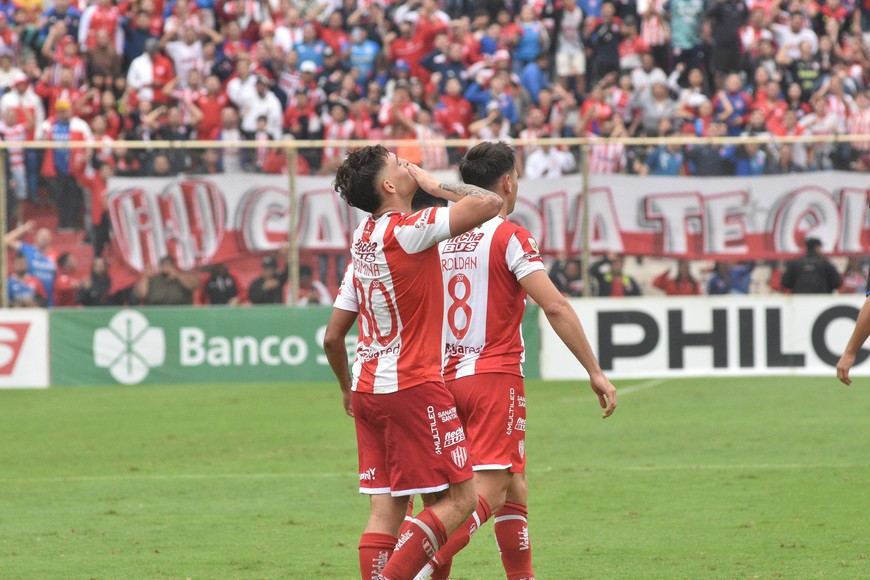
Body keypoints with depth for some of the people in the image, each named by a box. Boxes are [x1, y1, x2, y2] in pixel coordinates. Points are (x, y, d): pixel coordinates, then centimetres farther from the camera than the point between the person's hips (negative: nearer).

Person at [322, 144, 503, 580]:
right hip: (413, 388, -8)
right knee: (459, 499, -3)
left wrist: (348, 389, 30)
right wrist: (435, 186, -3)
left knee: (387, 508, 6)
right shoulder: (406, 230, -14)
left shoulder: (361, 243, 11)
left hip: (368, 390, 8)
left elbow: (333, 336, 15)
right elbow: (489, 204, -18)